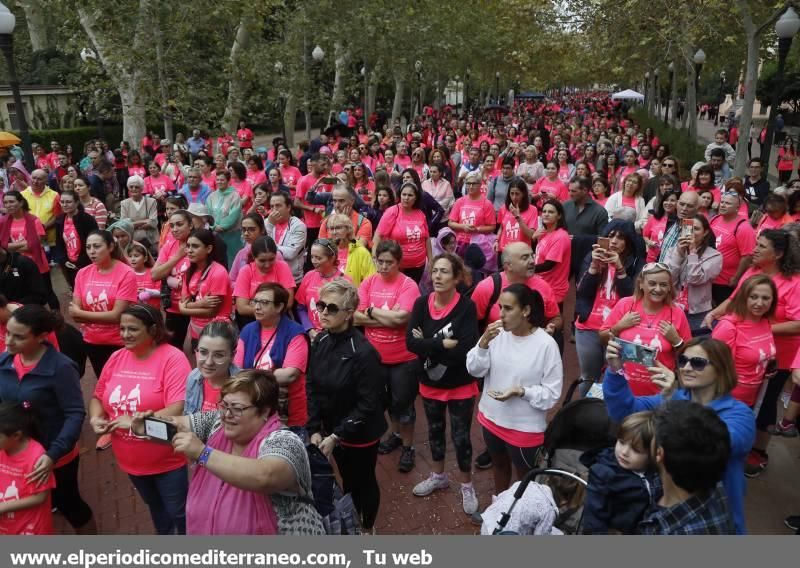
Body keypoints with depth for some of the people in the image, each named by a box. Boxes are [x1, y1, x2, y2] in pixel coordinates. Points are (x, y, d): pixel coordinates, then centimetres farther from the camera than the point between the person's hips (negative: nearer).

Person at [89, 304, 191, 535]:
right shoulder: (117, 358, -1)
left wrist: (135, 422, -31)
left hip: (169, 460, -6)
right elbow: (98, 397, 11)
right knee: (155, 507, 28)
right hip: (131, 461, 6)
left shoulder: (172, 358, -22)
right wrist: (96, 418, -9)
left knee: (179, 512, 13)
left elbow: (179, 409, -29)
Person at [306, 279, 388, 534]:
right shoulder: (320, 341, -7)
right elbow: (311, 386, -1)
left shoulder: (363, 352, -27)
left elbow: (368, 404, -24)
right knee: (347, 479, 24)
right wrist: (314, 429, -7)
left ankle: (367, 528, 43)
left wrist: (335, 436, -20)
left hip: (361, 434, -5)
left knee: (364, 481, 17)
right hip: (332, 429, 5)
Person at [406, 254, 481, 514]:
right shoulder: (422, 303, -9)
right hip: (430, 383, 4)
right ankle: (438, 476, 47)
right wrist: (444, 344, -25)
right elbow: (410, 342, -17)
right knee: (434, 430, 22)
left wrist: (428, 346, -21)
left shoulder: (466, 306, -19)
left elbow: (466, 350, -28)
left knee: (461, 436, 8)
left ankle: (467, 486, 33)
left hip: (461, 386, -4)